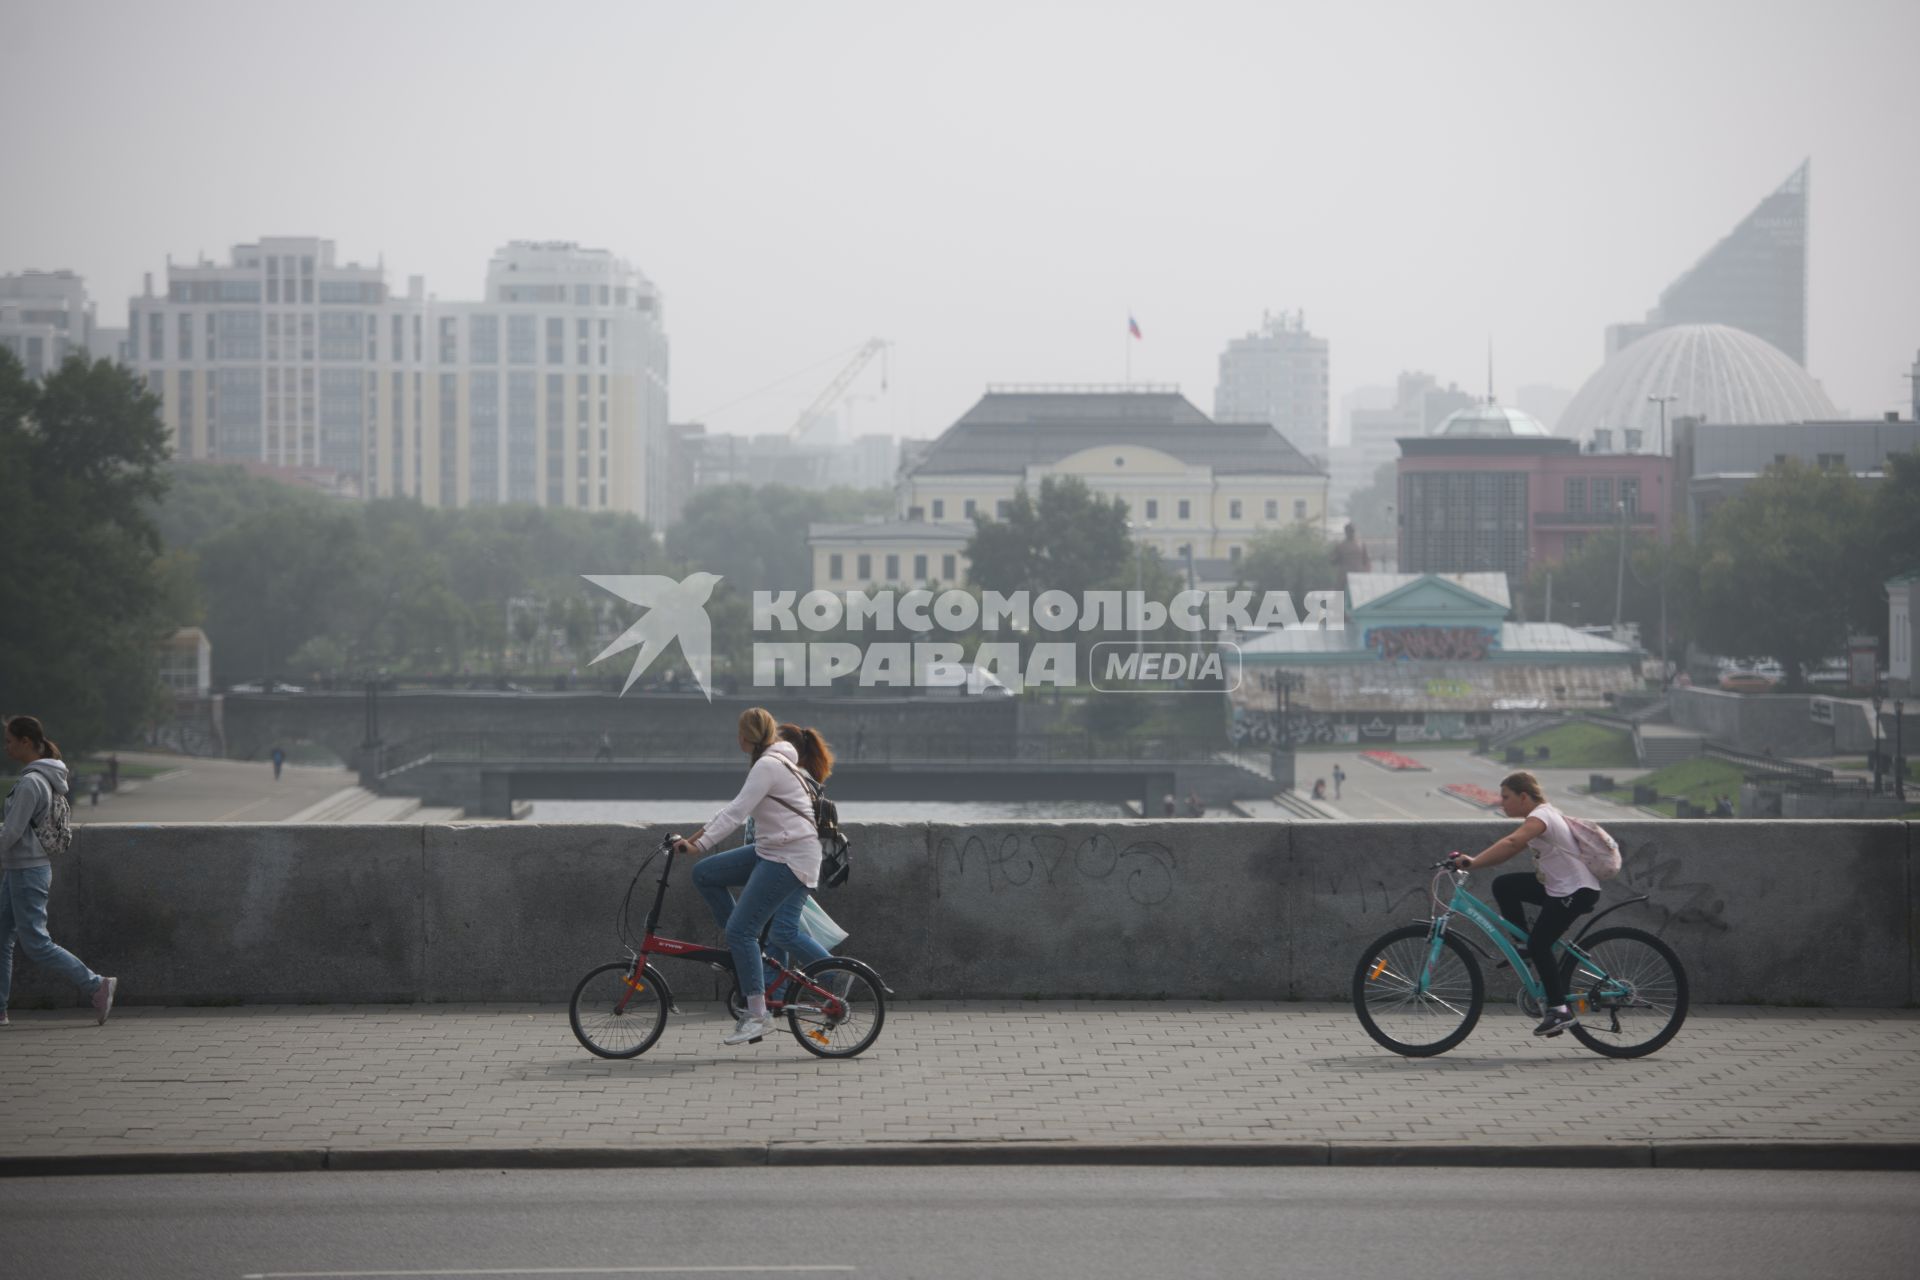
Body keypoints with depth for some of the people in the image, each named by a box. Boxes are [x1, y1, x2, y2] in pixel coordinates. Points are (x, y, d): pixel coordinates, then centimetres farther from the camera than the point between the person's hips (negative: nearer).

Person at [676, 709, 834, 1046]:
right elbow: (738, 808, 20)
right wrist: (699, 835, 16)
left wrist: (699, 844, -23)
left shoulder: (768, 766, -16)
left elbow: (737, 812, -22)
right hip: (771, 852, 10)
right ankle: (744, 949, 13)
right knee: (704, 874, 9)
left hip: (790, 860, -10)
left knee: (740, 930, -10)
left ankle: (757, 1016, -7)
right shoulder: (775, 762, 16)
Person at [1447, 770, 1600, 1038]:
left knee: (1539, 944, -14)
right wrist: (1470, 860, -4)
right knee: (1504, 886, 4)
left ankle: (1560, 1010, -8)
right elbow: (1508, 851, 9)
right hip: (1558, 887, 10)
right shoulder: (1540, 817, 14)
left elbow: (1511, 843, -37)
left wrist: (1472, 863, -41)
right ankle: (1524, 945, 11)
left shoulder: (1541, 815, -18)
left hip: (1577, 891, -10)